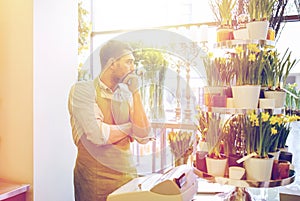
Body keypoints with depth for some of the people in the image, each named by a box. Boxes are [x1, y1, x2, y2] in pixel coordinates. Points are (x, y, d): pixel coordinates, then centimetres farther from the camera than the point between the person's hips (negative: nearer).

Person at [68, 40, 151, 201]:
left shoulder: (127, 94, 5)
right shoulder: (82, 90, -10)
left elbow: (143, 137, -4)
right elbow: (98, 135, -21)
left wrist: (135, 92, -7)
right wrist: (129, 127, -5)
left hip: (127, 174, 5)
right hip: (95, 177, -4)